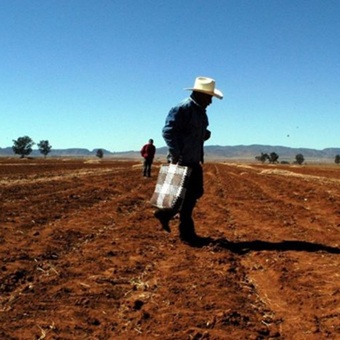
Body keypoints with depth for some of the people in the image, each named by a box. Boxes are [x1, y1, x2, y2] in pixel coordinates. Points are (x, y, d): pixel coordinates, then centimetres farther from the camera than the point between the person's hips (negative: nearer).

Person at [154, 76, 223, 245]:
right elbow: (168, 131, -21)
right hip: (181, 161, -9)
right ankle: (186, 233, 10)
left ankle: (165, 213, 26)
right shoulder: (182, 109, -16)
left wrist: (205, 134, 4)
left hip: (194, 161, 9)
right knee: (186, 195, -3)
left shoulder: (201, 111, 13)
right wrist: (175, 155, -24)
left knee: (196, 192, 12)